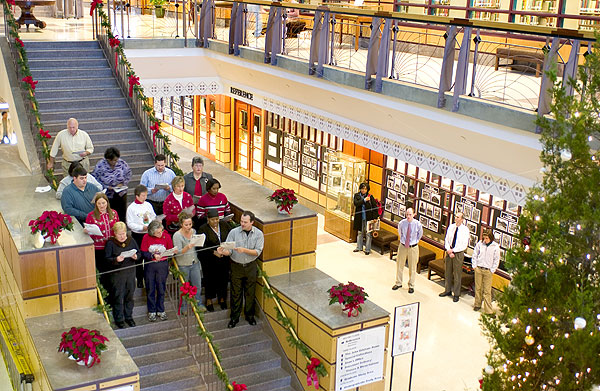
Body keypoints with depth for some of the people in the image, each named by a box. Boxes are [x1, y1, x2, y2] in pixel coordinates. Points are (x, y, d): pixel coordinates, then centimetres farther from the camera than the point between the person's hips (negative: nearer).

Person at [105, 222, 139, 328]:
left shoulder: (131, 240, 4)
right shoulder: (110, 243, -7)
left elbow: (139, 253, 9)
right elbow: (107, 259, -11)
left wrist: (136, 257, -13)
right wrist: (116, 260, -28)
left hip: (130, 271, 4)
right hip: (117, 274, -4)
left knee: (130, 296, 13)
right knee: (118, 297, 3)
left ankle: (129, 317, 28)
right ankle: (119, 319, 18)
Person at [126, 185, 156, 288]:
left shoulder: (148, 205, 7)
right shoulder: (131, 208, -7)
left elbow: (154, 217, 15)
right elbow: (130, 223, -9)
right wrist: (142, 227, -19)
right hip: (137, 235, -4)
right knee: (138, 258, 4)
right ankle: (139, 280, 15)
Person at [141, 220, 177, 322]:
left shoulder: (167, 236, -4)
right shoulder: (146, 237, -8)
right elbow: (143, 253, -7)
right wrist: (153, 256, -21)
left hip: (163, 265, 1)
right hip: (149, 265, -1)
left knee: (161, 288, 7)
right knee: (150, 289, 7)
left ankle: (161, 310, 21)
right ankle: (151, 311, 20)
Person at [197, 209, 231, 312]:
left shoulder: (224, 225, 1)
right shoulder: (203, 229, -10)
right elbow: (203, 246, -14)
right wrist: (214, 252, -23)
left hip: (224, 258, 3)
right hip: (209, 260, -3)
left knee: (223, 278, 12)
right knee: (210, 279, 8)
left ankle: (222, 299, 31)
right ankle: (209, 300, 26)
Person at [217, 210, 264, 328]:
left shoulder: (258, 234, -8)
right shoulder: (234, 232, -10)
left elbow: (257, 252, -14)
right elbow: (229, 251, -11)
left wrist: (244, 250, -28)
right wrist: (223, 251, -34)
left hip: (251, 266, 1)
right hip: (236, 266, -1)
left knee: (250, 293, 13)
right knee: (236, 293, 8)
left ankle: (249, 315, 32)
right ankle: (234, 317, 23)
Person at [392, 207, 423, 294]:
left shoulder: (418, 224, -15)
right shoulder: (401, 223, -12)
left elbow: (420, 234, 7)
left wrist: (416, 241, 7)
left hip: (413, 247, -1)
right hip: (402, 246, 1)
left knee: (412, 267, 10)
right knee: (399, 265, 14)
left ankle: (411, 286, 26)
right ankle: (398, 283, 33)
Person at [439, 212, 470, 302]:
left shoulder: (465, 230, -10)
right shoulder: (451, 227, 2)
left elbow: (464, 246, -11)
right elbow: (446, 240, 5)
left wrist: (453, 250, -15)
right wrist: (449, 251, -10)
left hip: (458, 254, -4)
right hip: (449, 252, 4)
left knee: (457, 274, 3)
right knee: (448, 272, 13)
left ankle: (456, 294, 14)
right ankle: (448, 290, 28)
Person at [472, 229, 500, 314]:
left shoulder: (496, 247, -6)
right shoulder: (480, 243, -2)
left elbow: (496, 260, 0)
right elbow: (475, 255, 8)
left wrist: (492, 270, -3)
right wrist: (474, 265, 4)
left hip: (488, 271, -2)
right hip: (478, 269, 2)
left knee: (487, 291, -2)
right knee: (478, 288, 9)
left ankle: (488, 310, 1)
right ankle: (477, 304, 26)